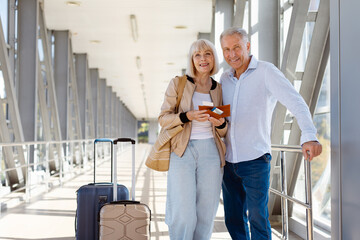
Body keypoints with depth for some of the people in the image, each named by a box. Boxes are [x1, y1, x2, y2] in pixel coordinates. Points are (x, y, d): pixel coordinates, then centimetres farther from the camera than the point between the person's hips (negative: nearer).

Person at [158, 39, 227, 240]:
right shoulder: (178, 83, 5)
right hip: (182, 152, -3)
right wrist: (188, 116, -16)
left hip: (210, 153, 3)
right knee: (183, 215, -9)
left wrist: (220, 123, -6)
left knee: (206, 214, 2)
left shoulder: (219, 89, 13)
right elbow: (163, 119, 1)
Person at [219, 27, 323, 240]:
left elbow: (296, 103, -18)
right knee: (234, 219, 10)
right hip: (228, 161, 6)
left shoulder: (266, 72, -7)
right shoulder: (224, 79, 11)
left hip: (255, 160, -5)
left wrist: (309, 136, -33)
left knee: (258, 218, -7)